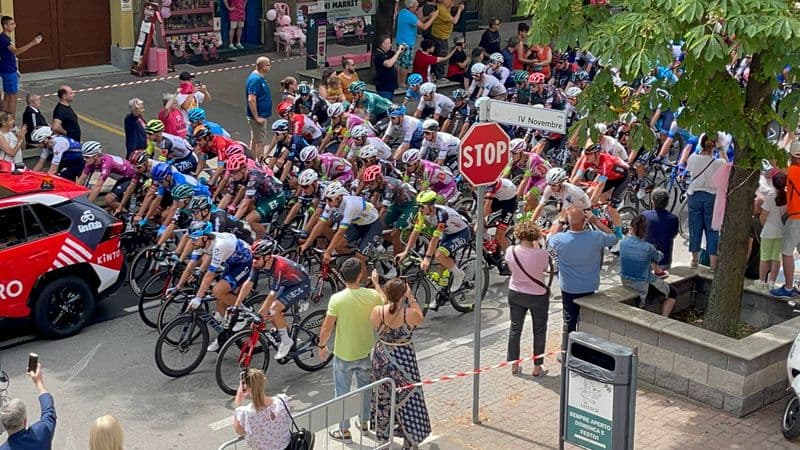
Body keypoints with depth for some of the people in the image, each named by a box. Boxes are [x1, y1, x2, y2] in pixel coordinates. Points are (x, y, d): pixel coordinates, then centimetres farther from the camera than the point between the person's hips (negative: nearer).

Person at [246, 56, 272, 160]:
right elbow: (251, 100, -25)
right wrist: (257, 117, -23)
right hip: (259, 116, -10)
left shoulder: (260, 77, 10)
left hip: (260, 115, 10)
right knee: (261, 142, -5)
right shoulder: (255, 79, -21)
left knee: (254, 140, 17)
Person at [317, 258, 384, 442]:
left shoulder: (337, 299, -22)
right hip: (366, 352, 3)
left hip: (343, 354, -3)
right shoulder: (372, 295, -15)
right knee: (365, 388, 24)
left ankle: (345, 431, 22)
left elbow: (327, 327, -16)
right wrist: (376, 283, 14)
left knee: (342, 392, 14)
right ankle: (364, 423, 40)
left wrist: (322, 346, 1)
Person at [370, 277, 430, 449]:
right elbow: (421, 319, -1)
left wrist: (377, 286, 9)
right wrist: (411, 298, -4)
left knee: (383, 399, 22)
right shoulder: (411, 313, -24)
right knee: (407, 399, 14)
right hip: (404, 359, -3)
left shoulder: (377, 311, -19)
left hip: (382, 359, 3)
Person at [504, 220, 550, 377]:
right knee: (539, 331, 14)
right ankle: (537, 367, 21)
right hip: (538, 296, -3)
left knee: (515, 329, 18)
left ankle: (514, 365, 26)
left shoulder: (511, 251, -16)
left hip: (516, 294, 3)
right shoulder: (541, 253, -25)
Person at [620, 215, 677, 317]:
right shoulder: (648, 248, -26)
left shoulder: (623, 243, -14)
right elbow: (659, 257, -2)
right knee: (672, 293, 18)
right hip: (643, 285, -6)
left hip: (626, 282, 6)